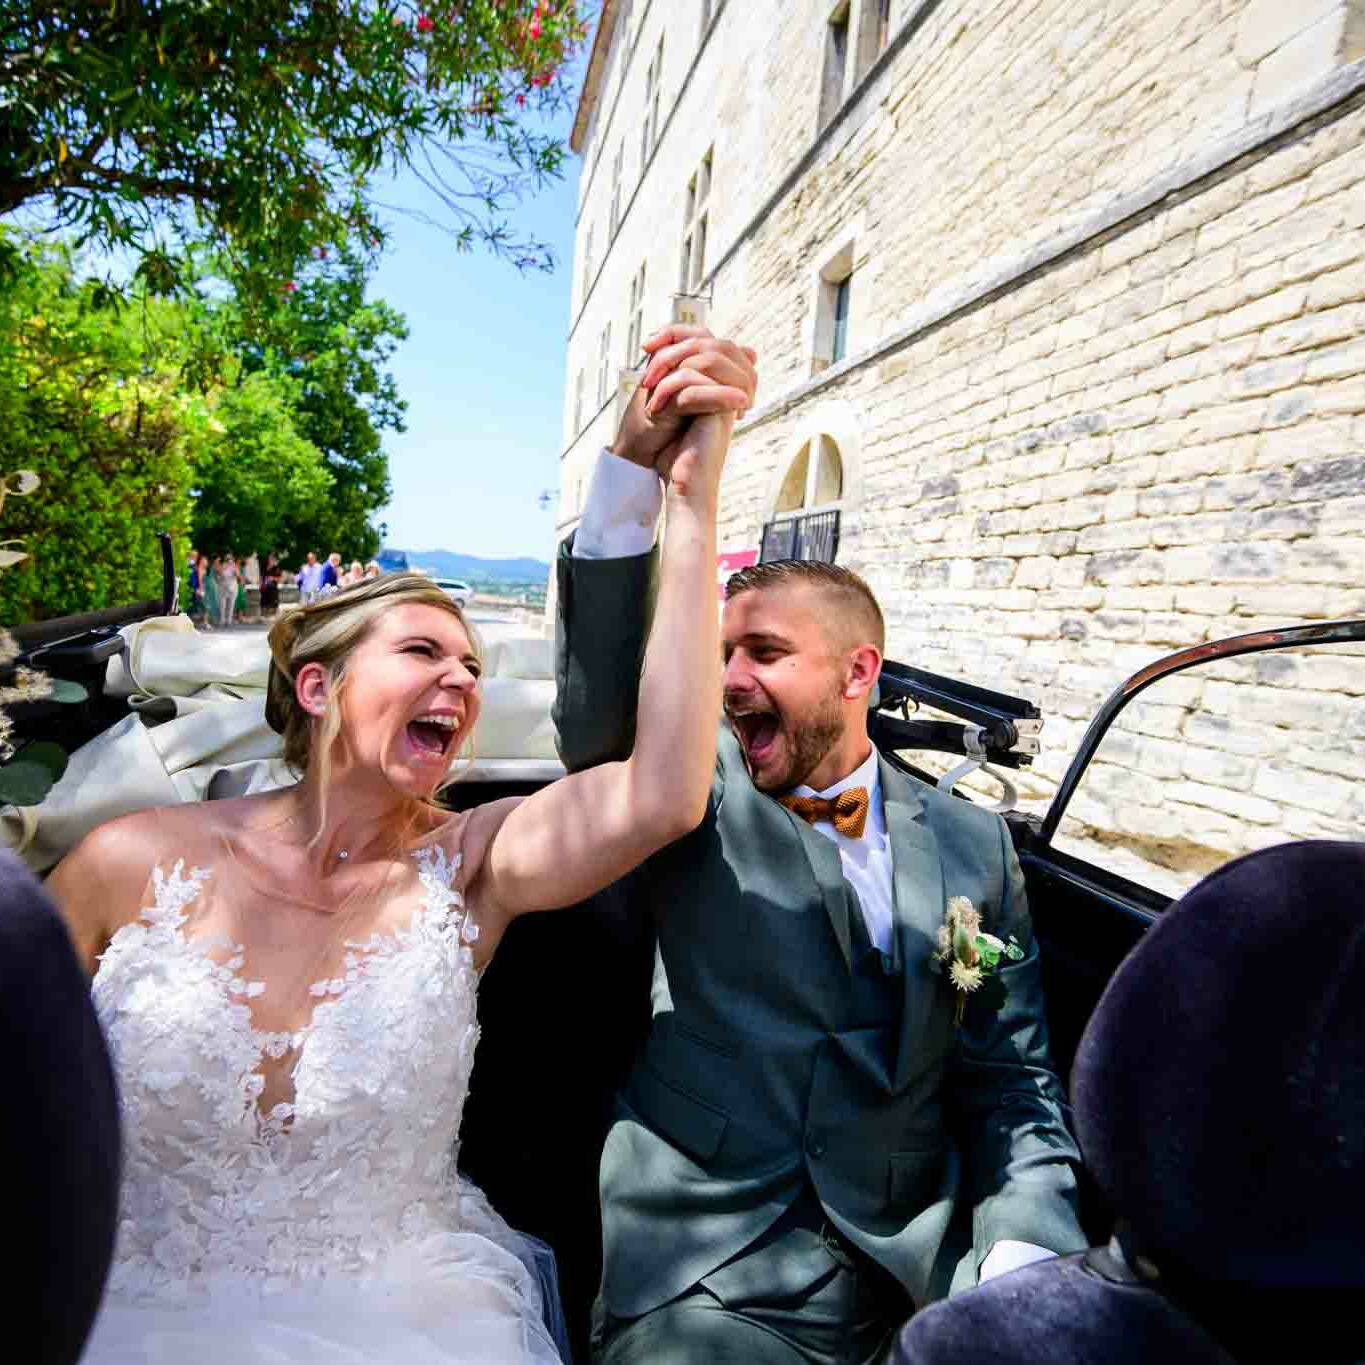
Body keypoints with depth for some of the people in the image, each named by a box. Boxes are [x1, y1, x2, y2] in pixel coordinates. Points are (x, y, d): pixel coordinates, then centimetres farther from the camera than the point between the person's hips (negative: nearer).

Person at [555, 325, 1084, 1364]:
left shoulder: (972, 843, 4)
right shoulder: (698, 804, -2)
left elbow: (1011, 1081, 6)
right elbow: (601, 711, -21)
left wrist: (1025, 1264, -9)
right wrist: (637, 467, -30)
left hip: (921, 1276, 2)